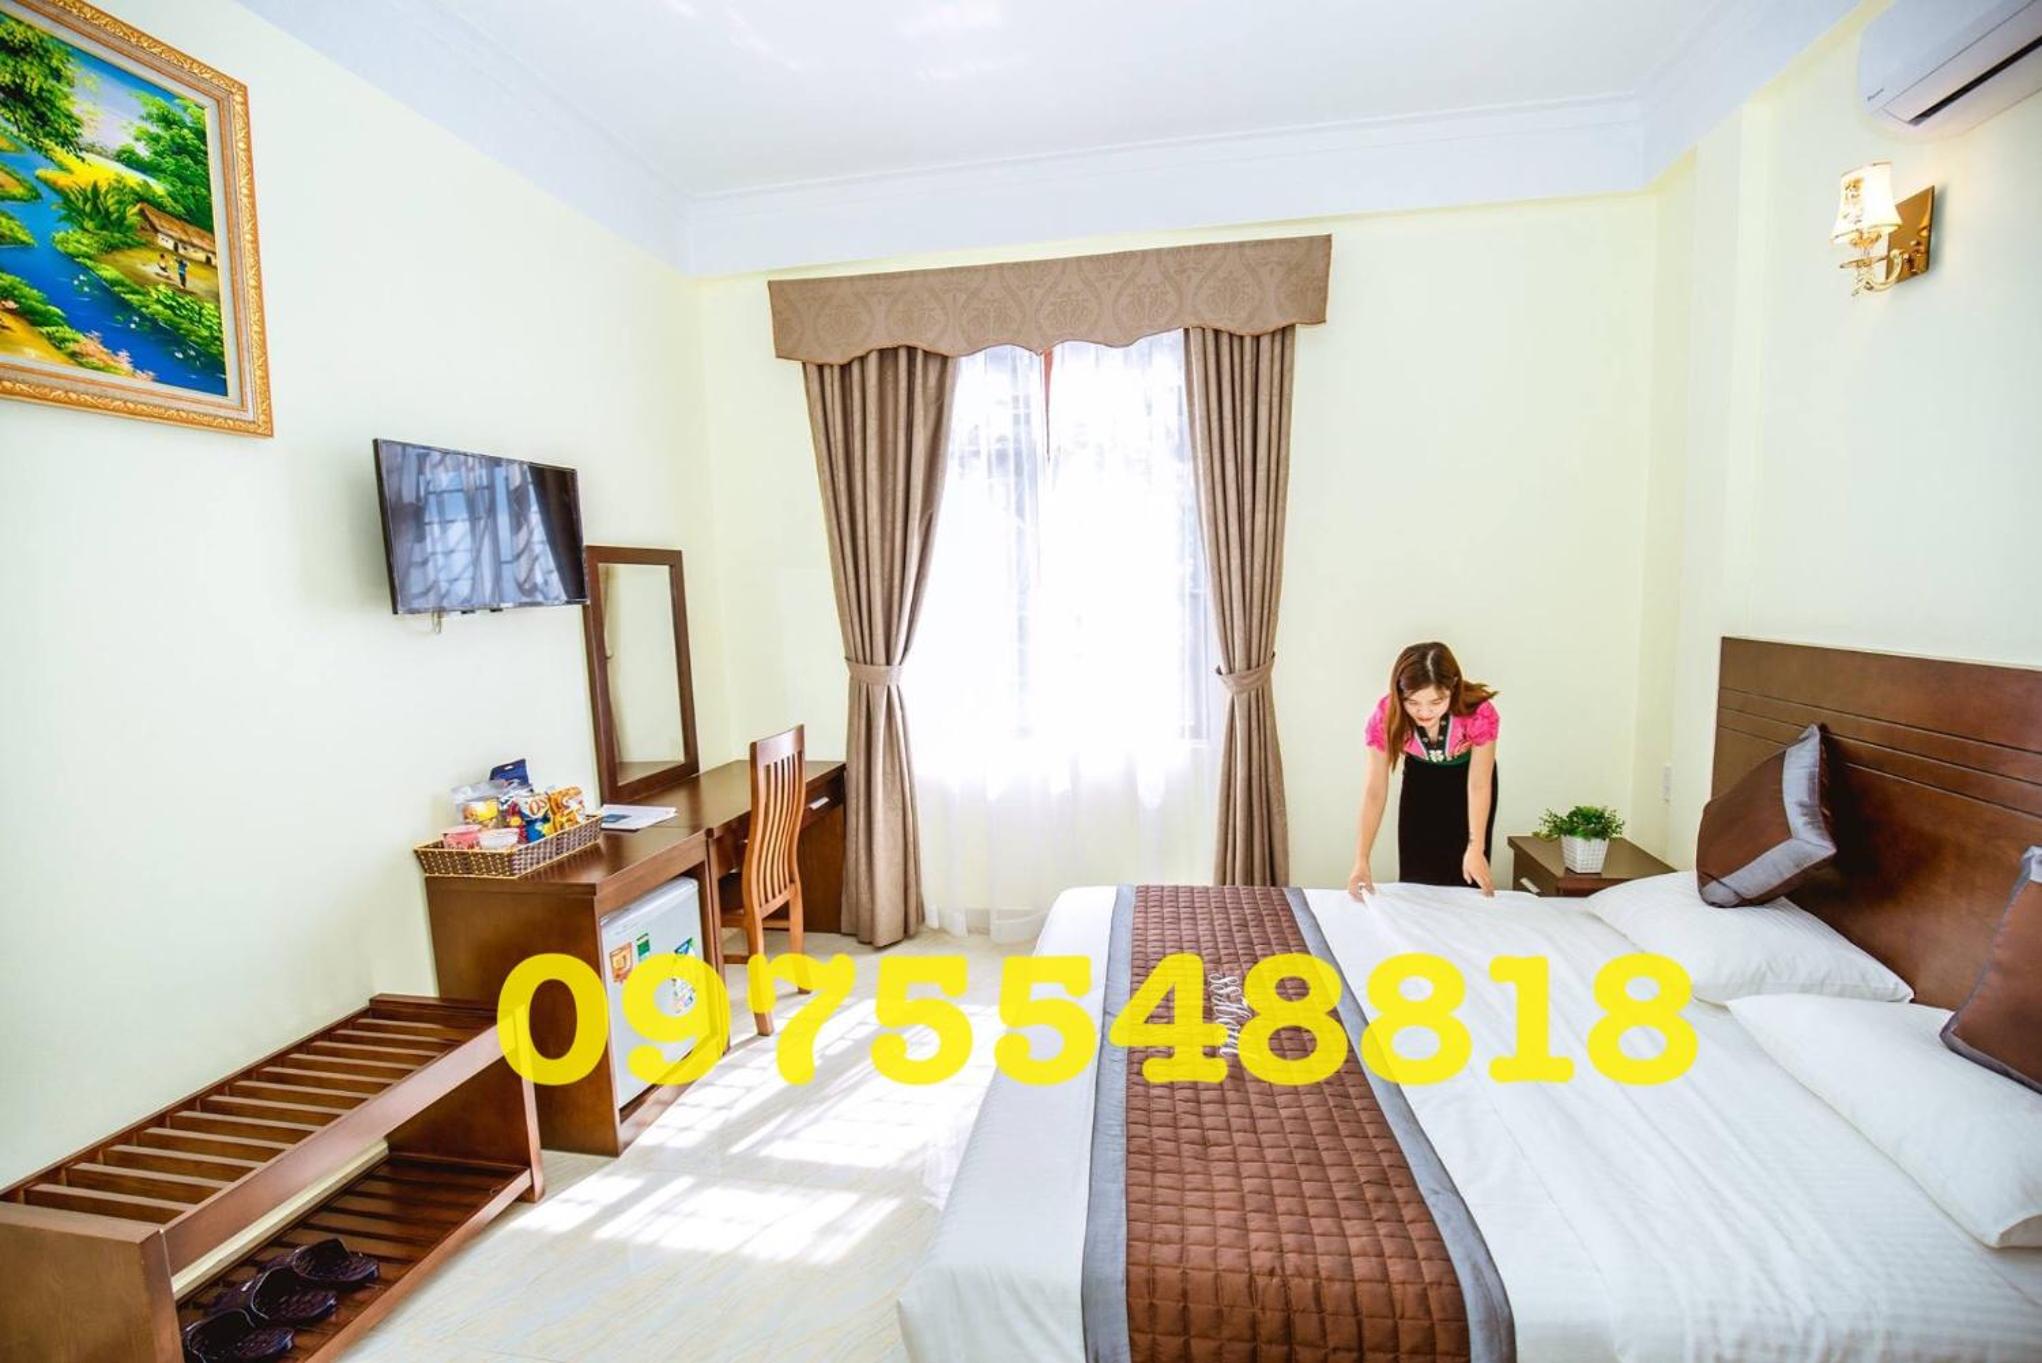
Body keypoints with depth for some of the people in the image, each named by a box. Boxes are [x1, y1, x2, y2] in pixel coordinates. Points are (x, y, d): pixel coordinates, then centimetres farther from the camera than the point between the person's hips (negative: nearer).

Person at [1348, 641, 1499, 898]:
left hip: (1467, 777, -1)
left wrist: (1476, 848, -32)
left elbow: (1479, 786, -25)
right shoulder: (1385, 717, -33)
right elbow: (1375, 792, -29)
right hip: (1421, 779, 1)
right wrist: (1361, 861, -34)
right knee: (1415, 877, 2)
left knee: (1464, 878, 1)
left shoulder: (1479, 713, -36)